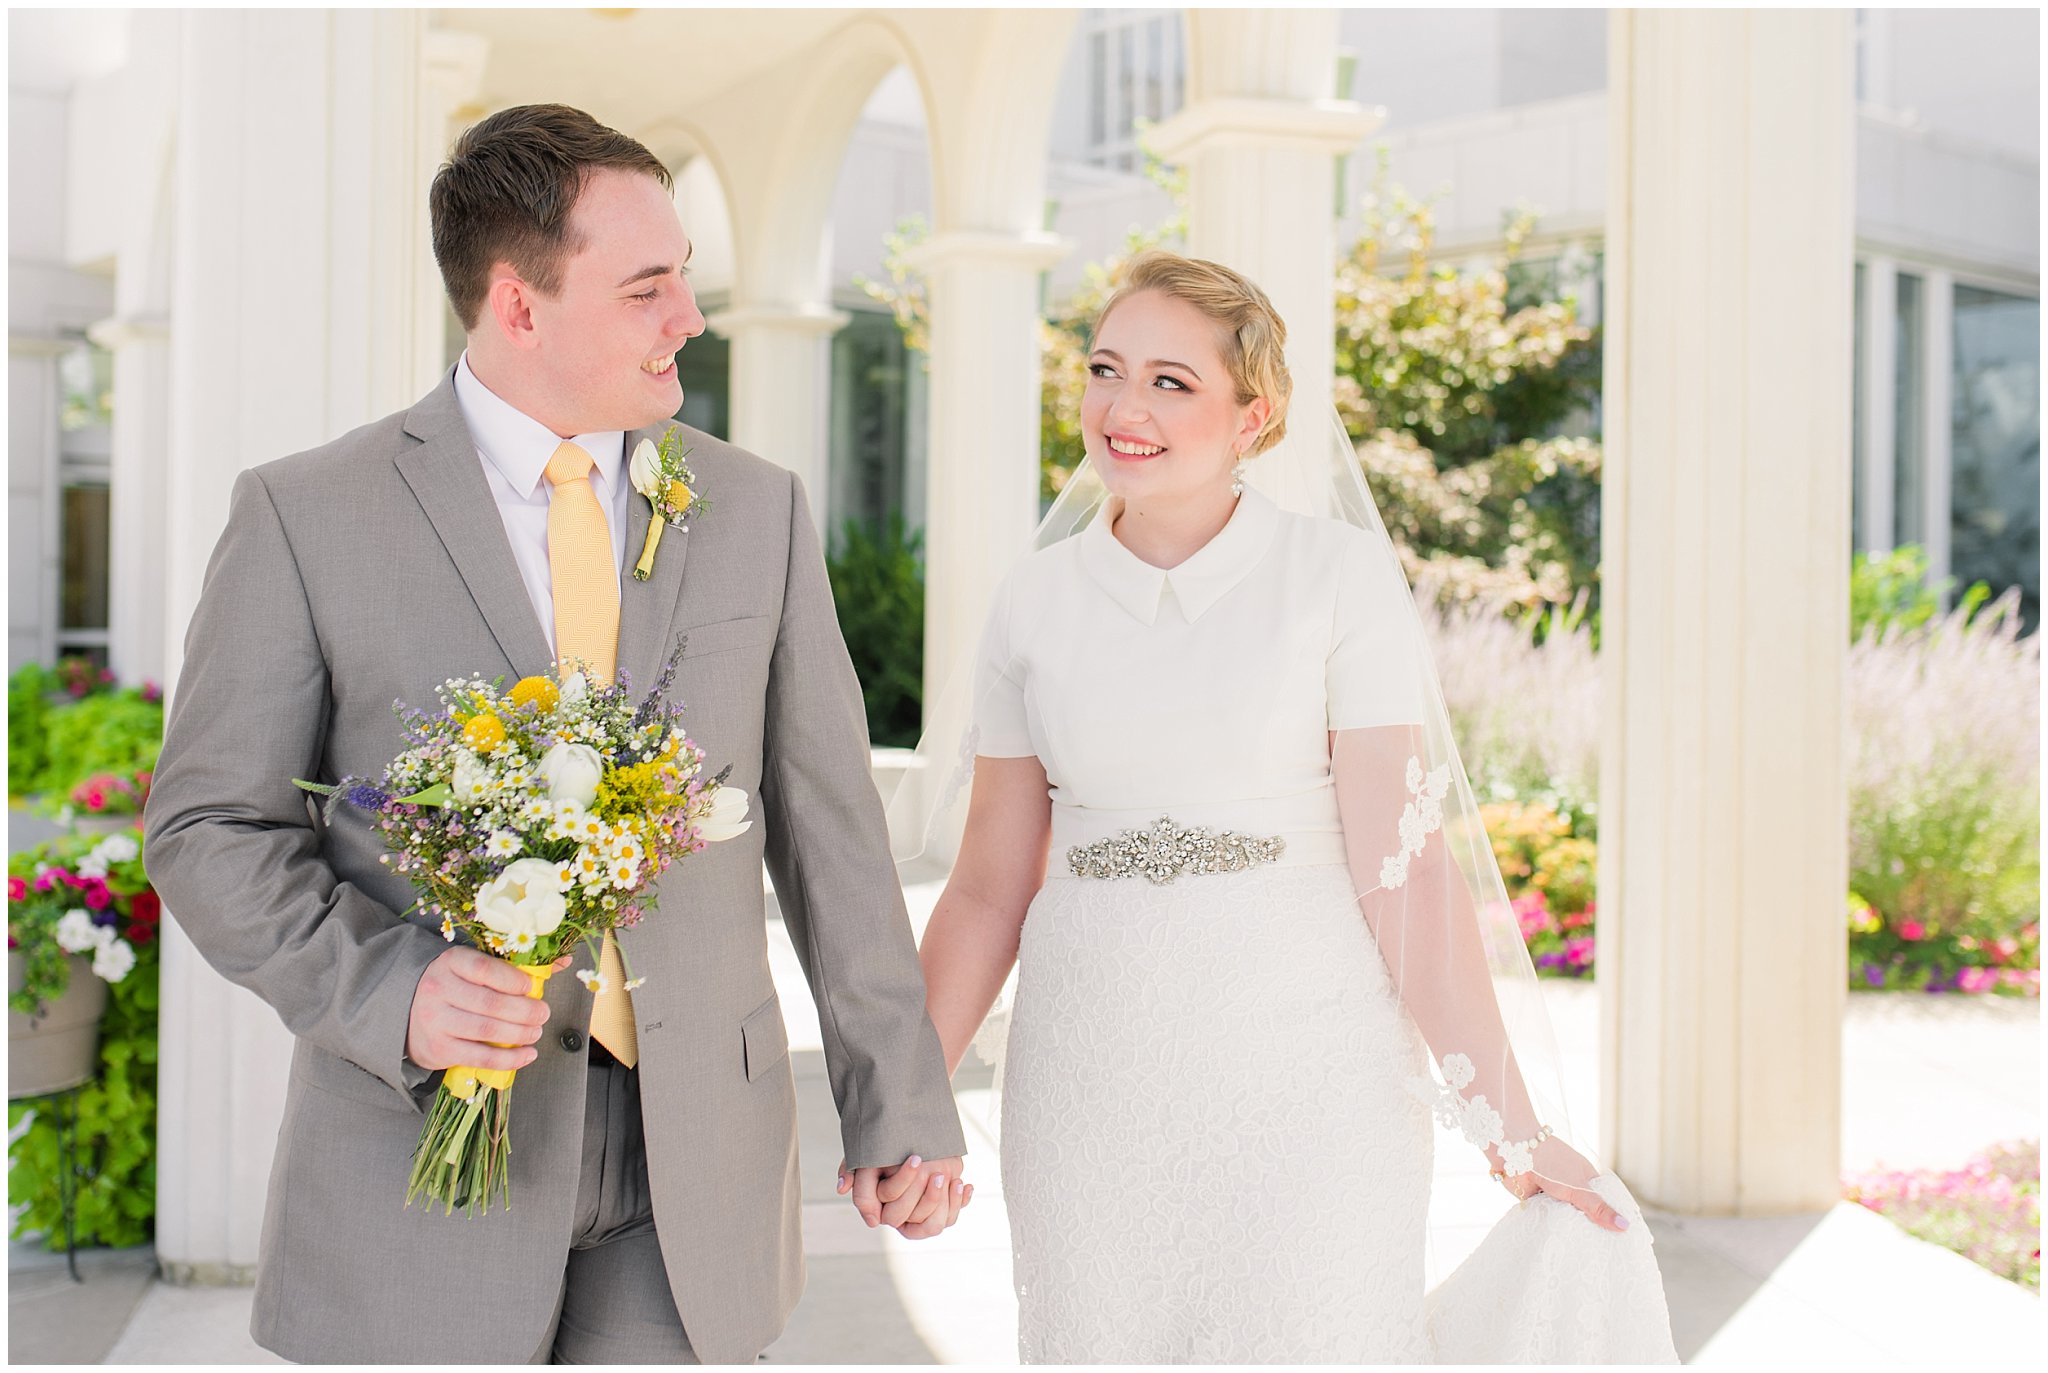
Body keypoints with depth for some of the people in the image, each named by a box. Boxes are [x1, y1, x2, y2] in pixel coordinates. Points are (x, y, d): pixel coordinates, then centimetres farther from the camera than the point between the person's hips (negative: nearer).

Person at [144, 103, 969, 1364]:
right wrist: (389, 989, -18)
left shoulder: (758, 509, 5)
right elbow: (211, 827, -1)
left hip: (696, 1166, 2)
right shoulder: (307, 516, -4)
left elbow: (826, 829, 6)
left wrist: (903, 1111, 5)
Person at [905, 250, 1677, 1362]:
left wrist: (1512, 1128, -12)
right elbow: (990, 885, 7)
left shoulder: (1341, 574, -6)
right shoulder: (1035, 602, 4)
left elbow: (1403, 865, -9)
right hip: (1092, 1078, 3)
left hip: (1307, 1066, -3)